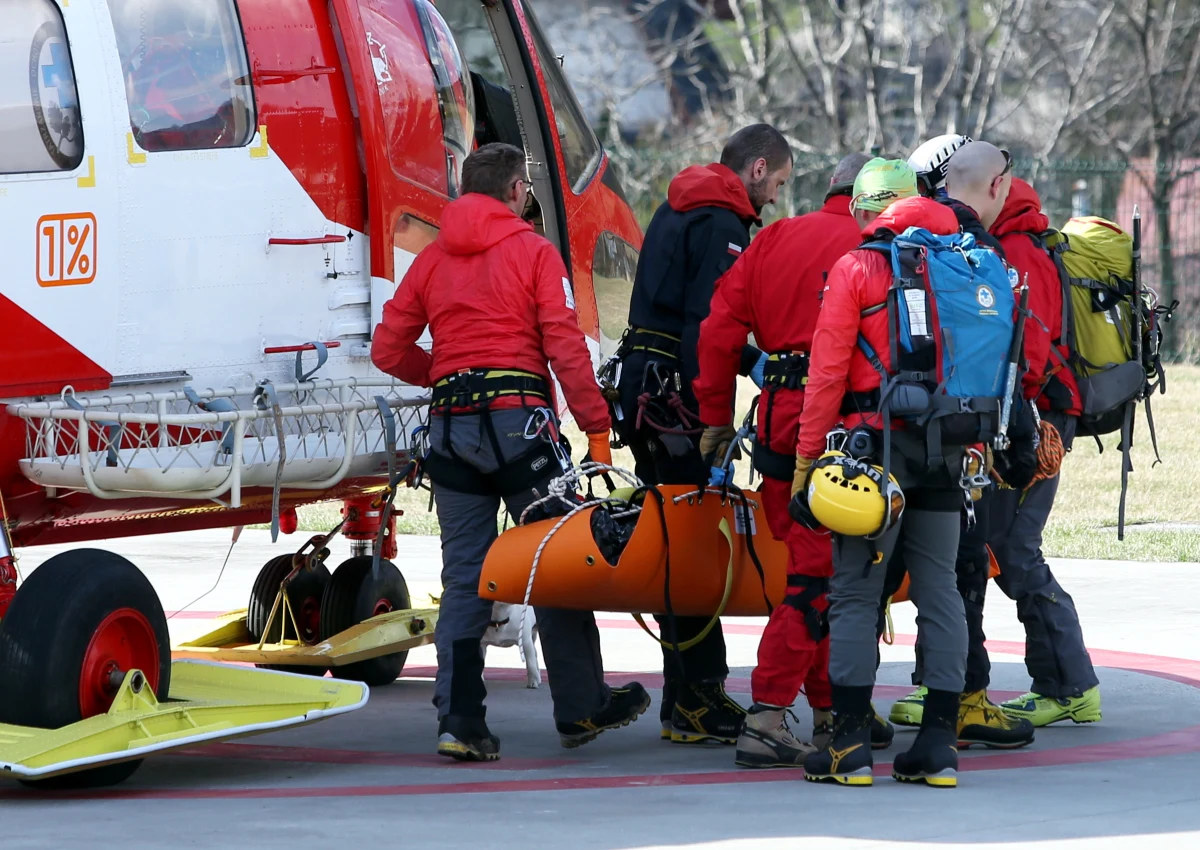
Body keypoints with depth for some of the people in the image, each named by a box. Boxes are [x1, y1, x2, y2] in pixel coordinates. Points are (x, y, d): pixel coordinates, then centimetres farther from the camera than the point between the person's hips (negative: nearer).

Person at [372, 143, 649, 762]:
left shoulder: (432, 259, 11)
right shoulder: (533, 251, 0)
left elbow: (389, 350, 10)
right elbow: (564, 344, -8)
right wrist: (597, 426, -6)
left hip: (450, 427, 4)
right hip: (519, 418, -4)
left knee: (463, 577, 5)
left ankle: (459, 721, 1)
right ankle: (580, 707, 11)